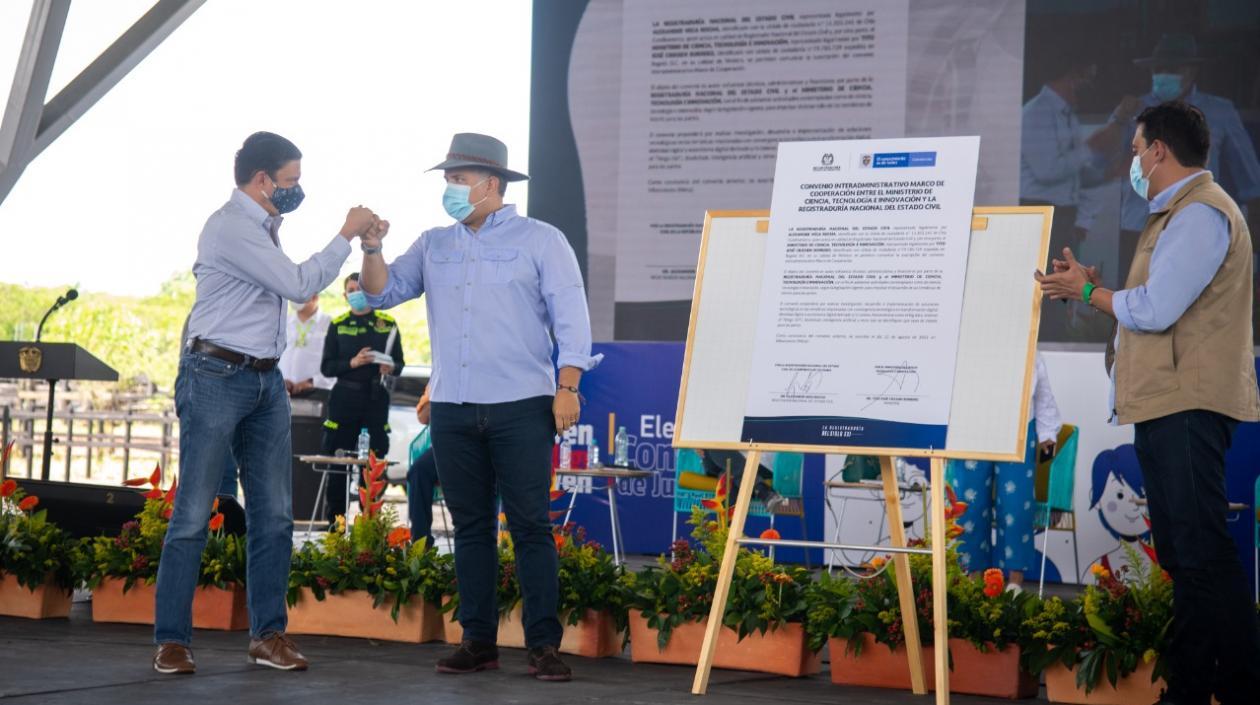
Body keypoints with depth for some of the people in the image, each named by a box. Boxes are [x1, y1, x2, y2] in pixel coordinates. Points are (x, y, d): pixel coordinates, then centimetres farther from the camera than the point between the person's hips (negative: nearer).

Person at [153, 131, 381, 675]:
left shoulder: (260, 227, 15)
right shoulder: (230, 227, -13)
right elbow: (298, 285, -15)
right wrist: (347, 235, -6)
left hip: (266, 382, 9)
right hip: (217, 378, -9)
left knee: (274, 513, 5)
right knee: (194, 513, -6)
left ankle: (268, 635, 10)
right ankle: (172, 641, -2)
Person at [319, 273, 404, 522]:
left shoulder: (388, 324, 8)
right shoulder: (338, 325, 7)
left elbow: (400, 364, 10)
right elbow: (327, 367, 4)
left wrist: (391, 368, -12)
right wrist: (352, 363, -13)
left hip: (376, 398, 0)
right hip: (345, 398, 0)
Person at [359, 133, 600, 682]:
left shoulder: (540, 241, 2)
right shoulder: (434, 245, 14)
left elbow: (570, 317, -3)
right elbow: (383, 293, 10)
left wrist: (568, 387, -12)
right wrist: (372, 249, -8)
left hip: (522, 409, -4)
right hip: (452, 411, 4)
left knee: (530, 526, -5)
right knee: (470, 527, 7)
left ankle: (544, 646, -3)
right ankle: (478, 641, 12)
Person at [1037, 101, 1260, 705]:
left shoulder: (1199, 213, -12)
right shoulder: (1176, 213, 22)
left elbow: (1155, 311, -20)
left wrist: (1087, 292, -5)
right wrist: (1094, 290, 14)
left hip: (1188, 407, -11)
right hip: (1168, 406, 11)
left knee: (1200, 550, -13)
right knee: (1182, 553, 13)